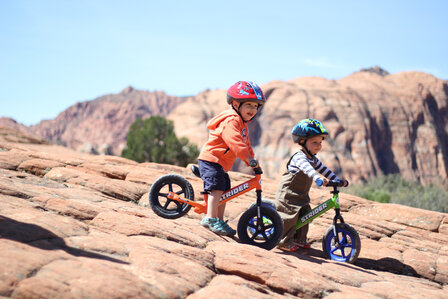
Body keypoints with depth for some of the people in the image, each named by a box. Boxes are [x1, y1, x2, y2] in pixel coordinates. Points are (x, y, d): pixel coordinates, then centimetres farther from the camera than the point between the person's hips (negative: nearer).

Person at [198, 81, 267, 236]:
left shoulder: (242, 124, 17)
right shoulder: (231, 120, -18)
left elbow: (245, 144, 25)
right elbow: (234, 141, -32)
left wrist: (252, 160, 18)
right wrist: (249, 158, -37)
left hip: (221, 164, 11)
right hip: (210, 160, -11)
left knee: (225, 191, 12)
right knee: (217, 188, -21)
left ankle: (220, 221, 20)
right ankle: (210, 218, -23)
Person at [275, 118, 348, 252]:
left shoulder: (313, 159, 9)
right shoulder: (299, 157, -23)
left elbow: (323, 169, 17)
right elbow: (306, 168, -43)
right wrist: (318, 178, -59)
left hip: (301, 195, 9)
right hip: (288, 193, -9)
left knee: (305, 214, 8)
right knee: (290, 215, -11)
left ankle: (299, 239, 22)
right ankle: (284, 241, 1)